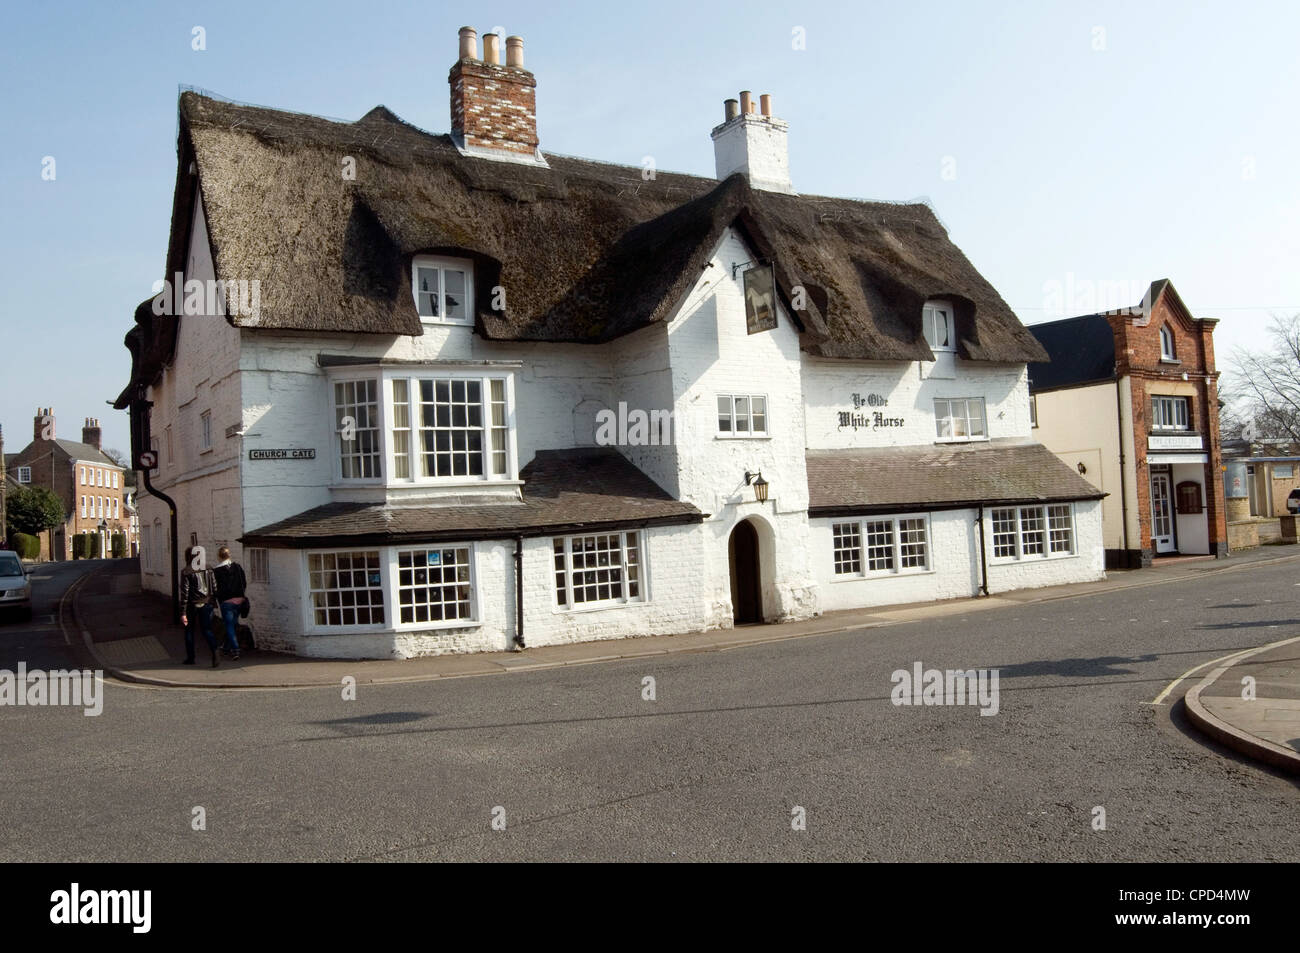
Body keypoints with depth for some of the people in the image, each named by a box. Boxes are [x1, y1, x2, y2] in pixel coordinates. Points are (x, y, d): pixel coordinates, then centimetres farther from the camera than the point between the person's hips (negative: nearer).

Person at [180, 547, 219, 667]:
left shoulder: (186, 572, -11)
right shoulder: (208, 569, 2)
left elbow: (184, 593, -13)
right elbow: (215, 588, 3)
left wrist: (183, 613, -11)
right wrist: (214, 603, 14)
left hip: (193, 605, -3)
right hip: (207, 604, 3)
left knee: (189, 630, 16)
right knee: (207, 629, 9)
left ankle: (190, 658, 22)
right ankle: (215, 652, -15)